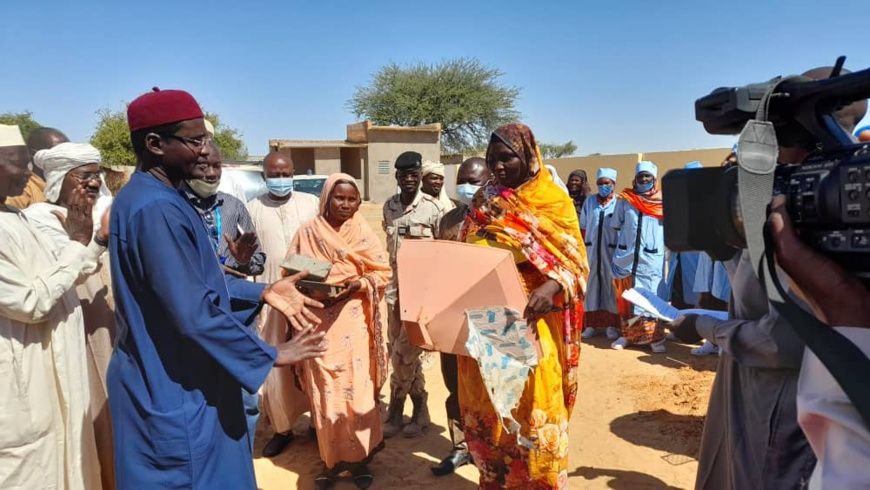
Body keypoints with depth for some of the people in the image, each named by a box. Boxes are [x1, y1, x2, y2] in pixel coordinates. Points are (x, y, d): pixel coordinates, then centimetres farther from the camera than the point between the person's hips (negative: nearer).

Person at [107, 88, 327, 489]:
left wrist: (261, 292, 3)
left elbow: (195, 280, 13)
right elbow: (193, 312, -28)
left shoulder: (156, 197, 8)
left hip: (165, 380, 10)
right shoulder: (155, 208, -26)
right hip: (174, 391, -10)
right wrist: (271, 355, -18)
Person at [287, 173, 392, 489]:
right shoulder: (307, 233, 5)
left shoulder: (365, 234, 4)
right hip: (319, 322, 1)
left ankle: (360, 456, 17)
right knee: (325, 392, 4)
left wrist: (358, 284, -15)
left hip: (355, 322, 0)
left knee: (358, 389, 1)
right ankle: (331, 458, 19)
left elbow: (383, 273, 1)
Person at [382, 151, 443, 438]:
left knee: (403, 351, -4)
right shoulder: (389, 207, 7)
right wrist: (385, 280, 15)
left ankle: (396, 410, 15)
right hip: (395, 284, 5)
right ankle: (419, 409, 23)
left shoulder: (434, 207, -8)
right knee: (402, 350, 9)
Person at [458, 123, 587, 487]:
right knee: (488, 407, 11)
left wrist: (551, 286, -26)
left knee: (533, 407, 3)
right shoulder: (483, 201, 8)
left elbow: (575, 261, -6)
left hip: (531, 321, -3)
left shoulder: (554, 201, -3)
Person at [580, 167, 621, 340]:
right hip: (591, 250, 3)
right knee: (591, 285, 5)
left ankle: (611, 324, 10)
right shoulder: (589, 201, 9)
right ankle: (590, 323, 11)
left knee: (611, 285, 2)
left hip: (611, 251, -3)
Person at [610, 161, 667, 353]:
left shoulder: (662, 201, 4)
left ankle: (655, 338, 4)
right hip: (626, 256, 2)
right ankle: (627, 334, 17)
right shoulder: (625, 199, 6)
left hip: (651, 258, -2)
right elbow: (615, 224, 12)